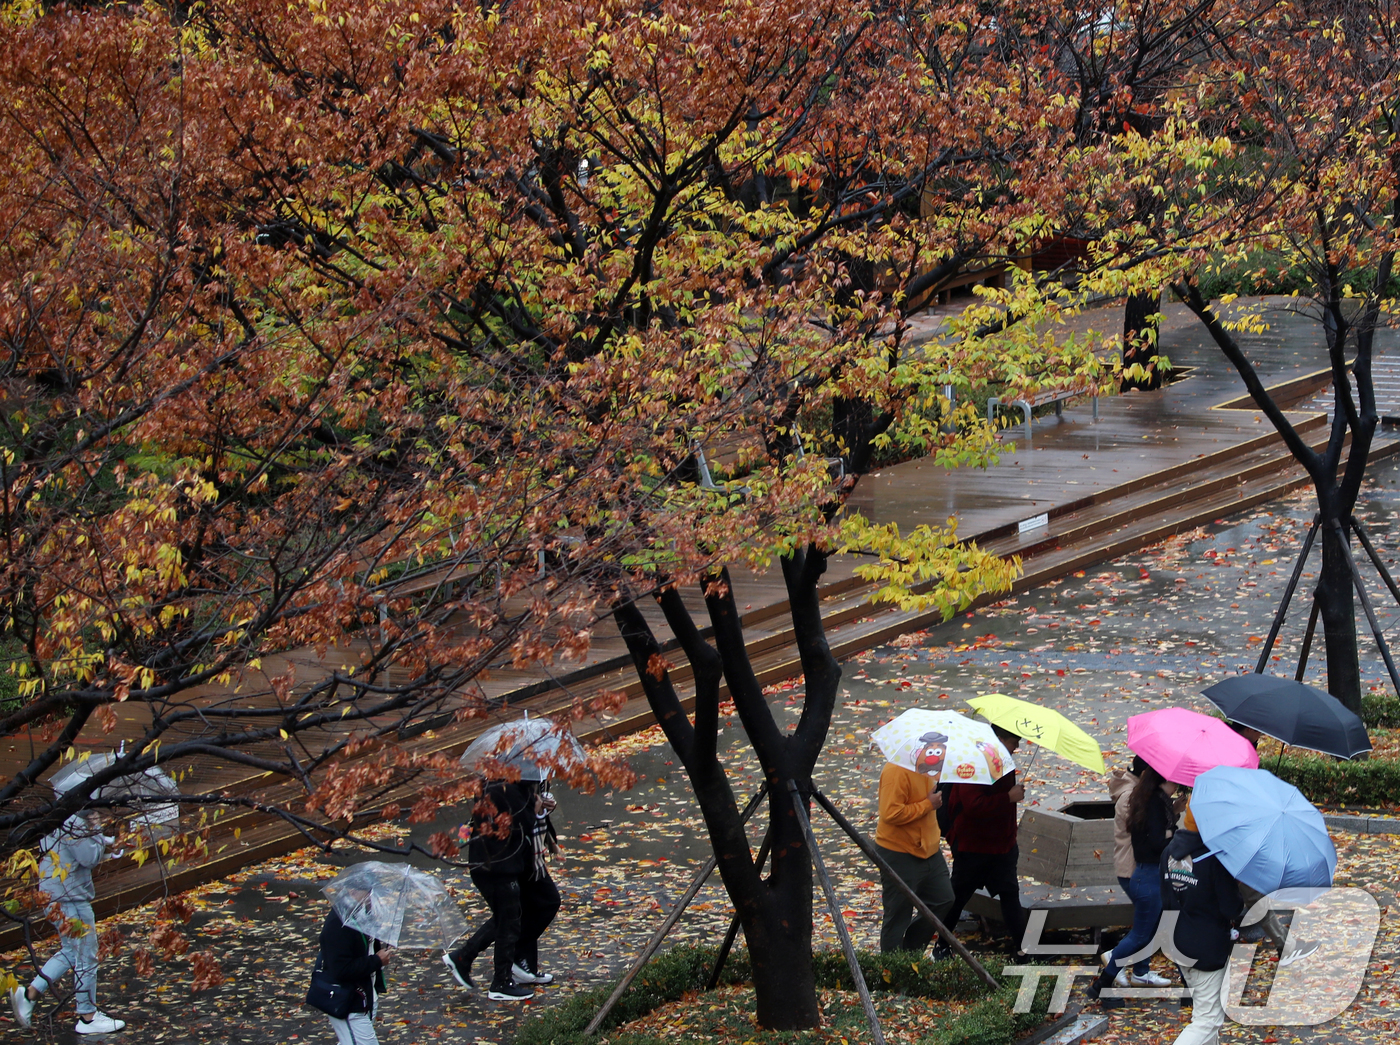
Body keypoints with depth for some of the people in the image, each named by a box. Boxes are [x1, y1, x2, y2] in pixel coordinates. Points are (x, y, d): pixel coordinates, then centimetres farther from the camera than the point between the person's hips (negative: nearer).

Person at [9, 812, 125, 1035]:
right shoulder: (74, 822, -19)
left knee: (71, 952, 21)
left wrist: (92, 828, 5)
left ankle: (29, 994, 16)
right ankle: (88, 1018, 10)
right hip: (70, 899, -10)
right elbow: (90, 857, -21)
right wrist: (96, 829, -9)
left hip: (53, 897, 10)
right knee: (86, 958, 1)